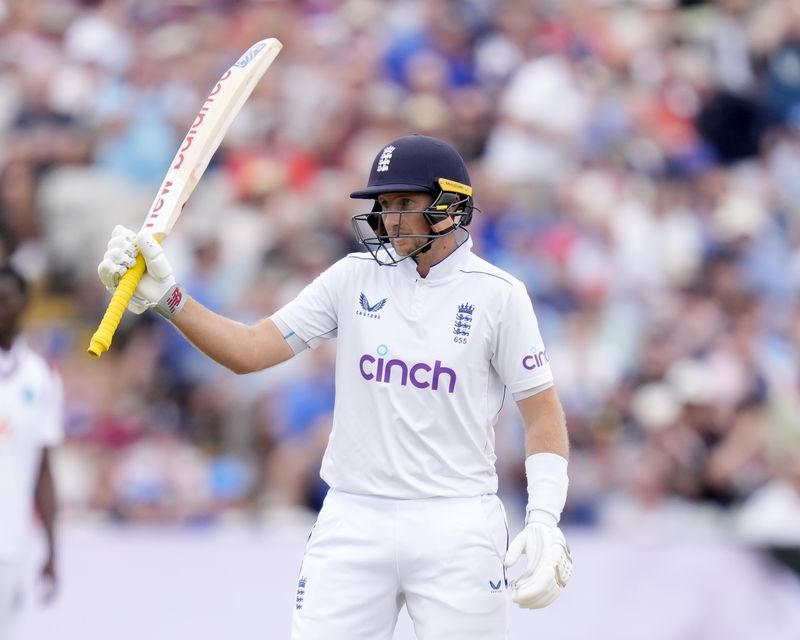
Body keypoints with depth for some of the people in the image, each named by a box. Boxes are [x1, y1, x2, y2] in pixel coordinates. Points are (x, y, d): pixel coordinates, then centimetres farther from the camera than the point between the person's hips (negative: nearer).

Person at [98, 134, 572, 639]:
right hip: (354, 522, 2)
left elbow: (543, 412, 0)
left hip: (456, 528, -2)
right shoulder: (355, 278, 6)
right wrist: (168, 298, -12)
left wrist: (544, 521, -13)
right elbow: (249, 350, 3)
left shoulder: (498, 295, -2)